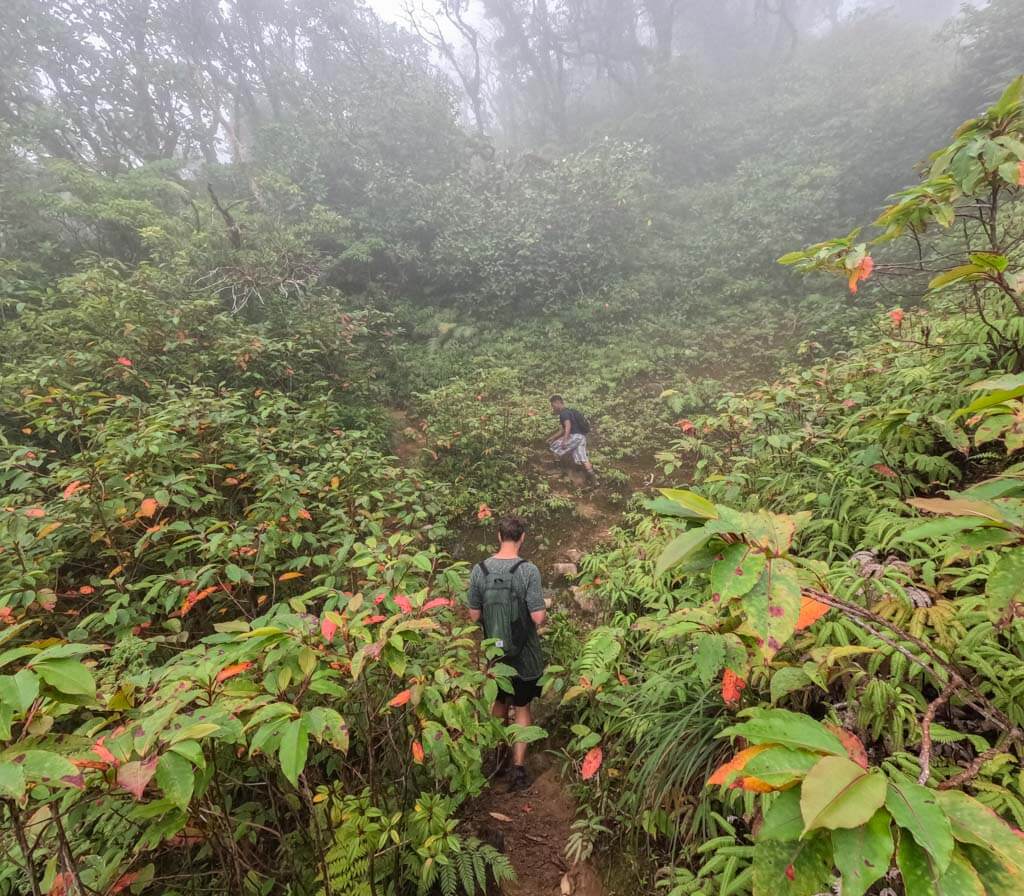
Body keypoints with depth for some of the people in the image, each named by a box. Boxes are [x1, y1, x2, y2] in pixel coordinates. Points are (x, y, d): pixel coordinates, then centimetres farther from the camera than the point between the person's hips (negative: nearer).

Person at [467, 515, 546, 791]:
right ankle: (518, 767, 17)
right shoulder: (528, 571, -21)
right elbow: (538, 617, -20)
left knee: (498, 703, 24)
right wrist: (546, 615, 3)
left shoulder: (479, 570, -11)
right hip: (524, 654, -3)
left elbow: (474, 615, -3)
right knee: (522, 709, 16)